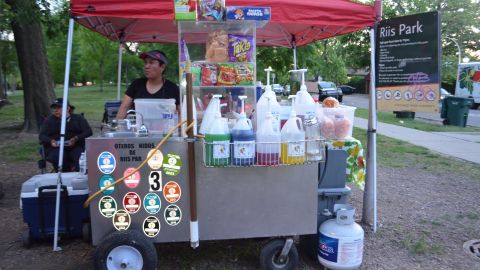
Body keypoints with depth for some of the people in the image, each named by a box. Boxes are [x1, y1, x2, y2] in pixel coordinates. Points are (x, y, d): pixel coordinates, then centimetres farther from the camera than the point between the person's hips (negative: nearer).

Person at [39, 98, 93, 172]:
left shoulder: (78, 118, 15)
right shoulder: (49, 120, 18)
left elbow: (88, 131, 2)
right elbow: (42, 135, 10)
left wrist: (76, 138, -17)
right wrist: (51, 141, -13)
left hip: (76, 147, 0)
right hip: (56, 148, 1)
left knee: (79, 156, -32)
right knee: (58, 156, -33)